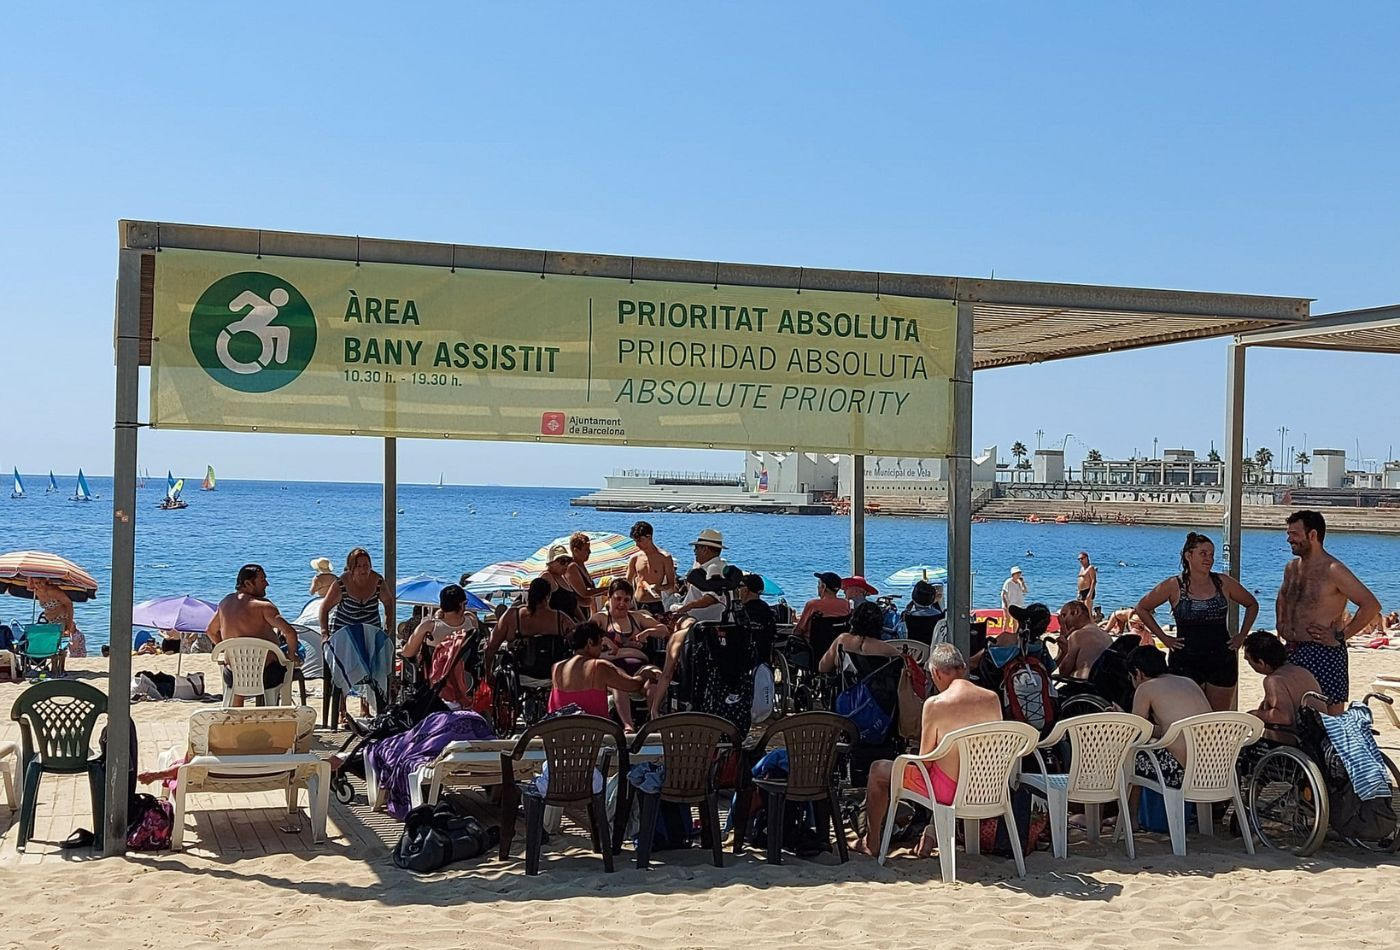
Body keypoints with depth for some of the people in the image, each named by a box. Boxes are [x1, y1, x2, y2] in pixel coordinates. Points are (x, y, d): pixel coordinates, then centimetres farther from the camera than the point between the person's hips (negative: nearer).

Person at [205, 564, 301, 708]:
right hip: (266, 677, -6)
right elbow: (290, 632, -25)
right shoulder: (263, 605, -16)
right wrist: (291, 655, -7)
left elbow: (211, 632, 19)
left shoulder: (225, 603, 4)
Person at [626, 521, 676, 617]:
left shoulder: (664, 558, 0)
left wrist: (658, 587, -18)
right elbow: (628, 584, 16)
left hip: (656, 605, -3)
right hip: (637, 605, 3)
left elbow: (671, 585, 2)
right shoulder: (634, 559, 10)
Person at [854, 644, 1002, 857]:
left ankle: (872, 843, 30)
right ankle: (932, 833, 37)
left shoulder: (935, 704, -17)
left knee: (878, 770, 16)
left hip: (949, 791, -6)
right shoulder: (993, 699, -2)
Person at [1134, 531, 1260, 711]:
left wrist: (1242, 636, 10)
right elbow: (1141, 608, 7)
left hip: (1222, 661, 2)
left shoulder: (1223, 583, 4)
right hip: (1186, 662, -2)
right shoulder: (1174, 586, -2)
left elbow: (1252, 604, 19)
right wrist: (1163, 638, 2)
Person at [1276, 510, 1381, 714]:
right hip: (1293, 651, 8)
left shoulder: (1333, 570, -14)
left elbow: (1371, 605, -19)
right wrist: (1281, 624, 18)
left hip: (1324, 653, -8)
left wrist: (1341, 636, -16)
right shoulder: (1291, 568, 11)